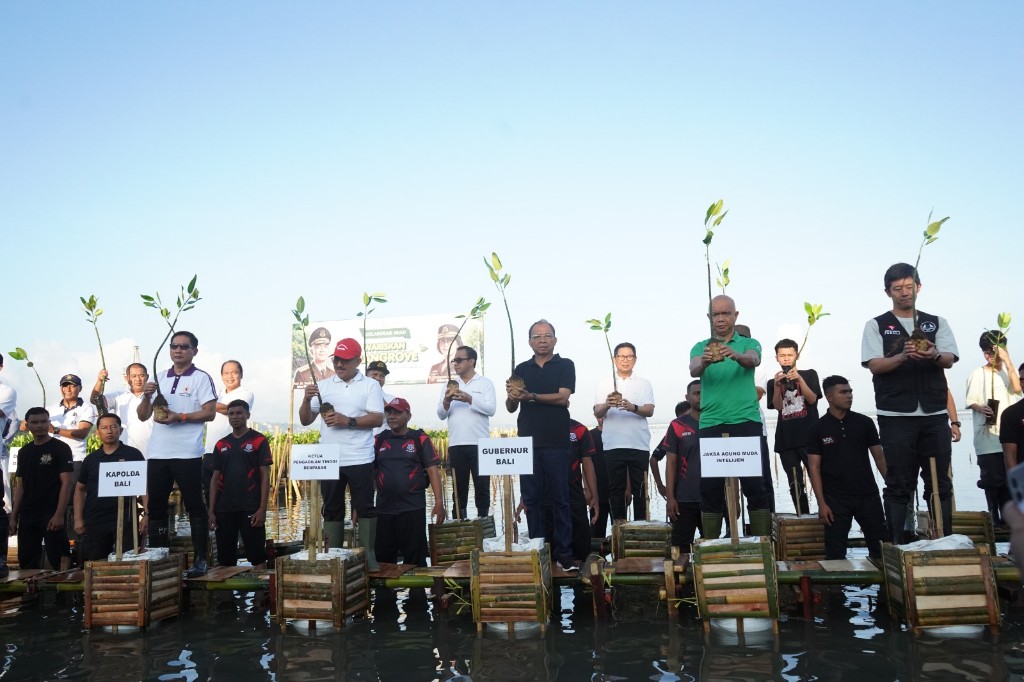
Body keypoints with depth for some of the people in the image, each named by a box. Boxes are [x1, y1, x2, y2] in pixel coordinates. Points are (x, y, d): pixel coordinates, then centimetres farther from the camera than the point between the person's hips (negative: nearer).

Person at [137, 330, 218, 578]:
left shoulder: (201, 378, 0)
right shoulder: (158, 378, 15)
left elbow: (210, 413, -8)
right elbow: (143, 416, 13)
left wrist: (179, 417, -18)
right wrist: (146, 396, -6)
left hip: (187, 454, -5)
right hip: (157, 453, 5)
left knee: (195, 506, -1)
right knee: (156, 506, 10)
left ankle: (200, 559, 4)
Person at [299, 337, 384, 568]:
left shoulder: (370, 385, 1)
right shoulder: (322, 386, 10)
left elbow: (378, 419, -9)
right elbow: (305, 420, 9)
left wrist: (348, 421, -18)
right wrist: (307, 400, -10)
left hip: (360, 460, -3)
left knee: (365, 508, 1)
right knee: (332, 510, 9)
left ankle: (368, 555, 8)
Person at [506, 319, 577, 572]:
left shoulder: (565, 365, 4)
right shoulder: (521, 369, 13)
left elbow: (563, 398, -10)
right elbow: (511, 408, 12)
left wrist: (531, 396, -19)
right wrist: (512, 397, -10)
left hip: (556, 443, -3)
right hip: (528, 442, 3)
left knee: (560, 499, 0)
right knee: (531, 499, 5)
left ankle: (563, 555, 4)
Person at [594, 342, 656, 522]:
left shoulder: (644, 384, 11)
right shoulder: (604, 384, 11)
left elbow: (650, 411, -2)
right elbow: (597, 412, 1)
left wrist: (633, 407, -23)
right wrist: (607, 404, -22)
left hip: (638, 445, 0)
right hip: (613, 445, 0)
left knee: (639, 489, 2)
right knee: (616, 488, 4)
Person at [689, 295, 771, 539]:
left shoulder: (749, 344, 9)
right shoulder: (700, 347, 12)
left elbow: (754, 360, -14)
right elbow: (694, 370, -9)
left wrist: (736, 355, -37)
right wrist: (705, 361, -33)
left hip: (747, 421, -1)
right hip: (711, 425, 1)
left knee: (755, 485, -3)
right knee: (710, 488, 2)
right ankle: (710, 544, 10)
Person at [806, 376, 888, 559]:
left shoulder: (864, 422, 4)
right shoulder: (817, 429, -2)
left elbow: (879, 457, 6)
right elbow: (814, 467, -3)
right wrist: (821, 503, -9)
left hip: (868, 495, 2)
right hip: (835, 499, -2)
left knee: (880, 546, 5)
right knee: (835, 553, 2)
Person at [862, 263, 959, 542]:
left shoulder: (937, 323, 13)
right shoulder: (876, 325, 5)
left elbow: (949, 360, 1)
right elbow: (874, 365, -5)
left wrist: (934, 355, -22)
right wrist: (904, 355, -22)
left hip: (934, 415, 3)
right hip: (896, 417, -3)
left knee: (940, 482, 7)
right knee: (899, 484, 1)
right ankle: (896, 545, 6)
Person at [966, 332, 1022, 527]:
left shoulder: (1008, 371, 12)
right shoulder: (977, 373, 5)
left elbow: (1017, 388, -9)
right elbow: (970, 401, 5)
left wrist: (1007, 359, -10)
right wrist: (980, 408, -17)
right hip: (986, 436, -2)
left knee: (1009, 476, 0)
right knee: (992, 477, -5)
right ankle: (994, 516, 4)